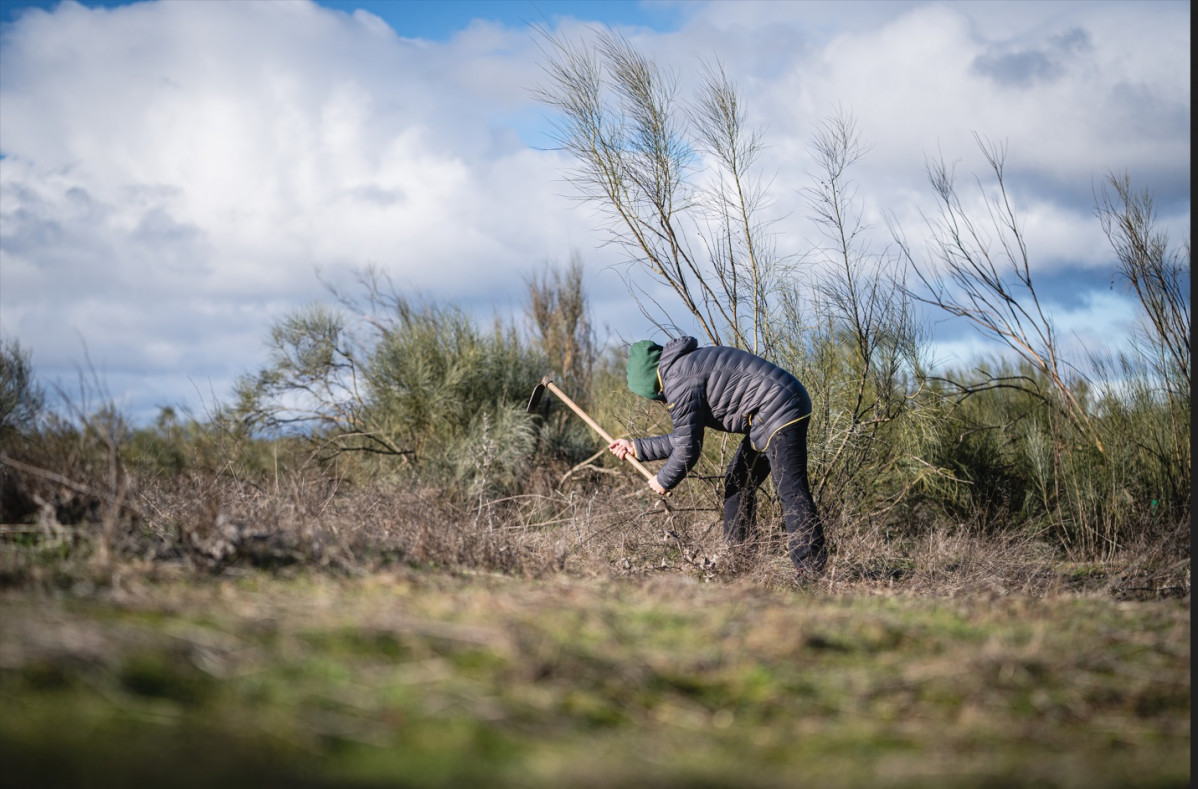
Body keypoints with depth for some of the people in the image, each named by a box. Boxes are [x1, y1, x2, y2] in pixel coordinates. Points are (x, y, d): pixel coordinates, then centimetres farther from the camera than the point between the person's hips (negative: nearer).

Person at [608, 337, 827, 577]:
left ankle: (810, 570, -16)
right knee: (737, 482, 17)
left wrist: (664, 481, 7)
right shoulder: (687, 366, 19)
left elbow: (688, 448, -10)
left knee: (791, 490, -14)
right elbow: (686, 437, 25)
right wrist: (636, 448, 29)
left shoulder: (679, 380, -14)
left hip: (781, 413, -11)